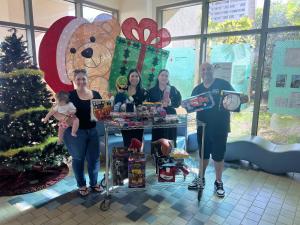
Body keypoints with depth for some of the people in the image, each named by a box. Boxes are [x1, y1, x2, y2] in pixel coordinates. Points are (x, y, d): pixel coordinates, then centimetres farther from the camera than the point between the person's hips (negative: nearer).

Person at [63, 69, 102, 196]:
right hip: (75, 132, -3)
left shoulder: (95, 94, 3)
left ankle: (94, 183, 35)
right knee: (78, 158, 13)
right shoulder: (70, 95, -8)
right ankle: (81, 185, 32)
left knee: (94, 157, 13)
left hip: (92, 131, 4)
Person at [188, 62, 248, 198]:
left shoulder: (223, 84, -4)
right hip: (203, 127, 3)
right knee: (203, 154, 16)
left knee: (218, 156, 8)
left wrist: (241, 100, -24)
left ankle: (218, 183, 26)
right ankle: (201, 178, 33)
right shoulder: (197, 89, 7)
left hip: (220, 128, -3)